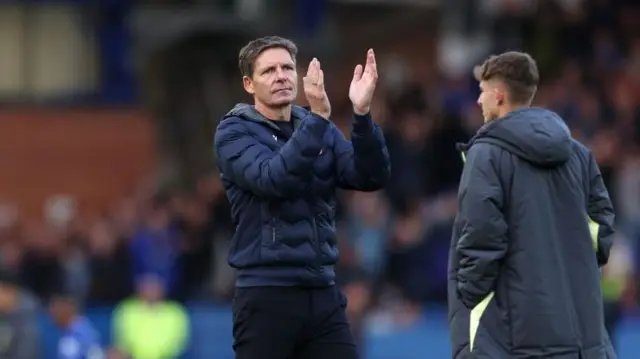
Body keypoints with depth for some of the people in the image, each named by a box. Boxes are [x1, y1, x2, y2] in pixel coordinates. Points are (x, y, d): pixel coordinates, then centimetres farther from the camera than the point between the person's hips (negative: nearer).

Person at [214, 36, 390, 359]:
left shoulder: (323, 131, 12)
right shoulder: (235, 132, -3)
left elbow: (372, 176, -4)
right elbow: (274, 179, -22)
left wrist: (362, 114, -18)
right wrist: (317, 117, -29)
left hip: (322, 293, 5)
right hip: (266, 296, -5)